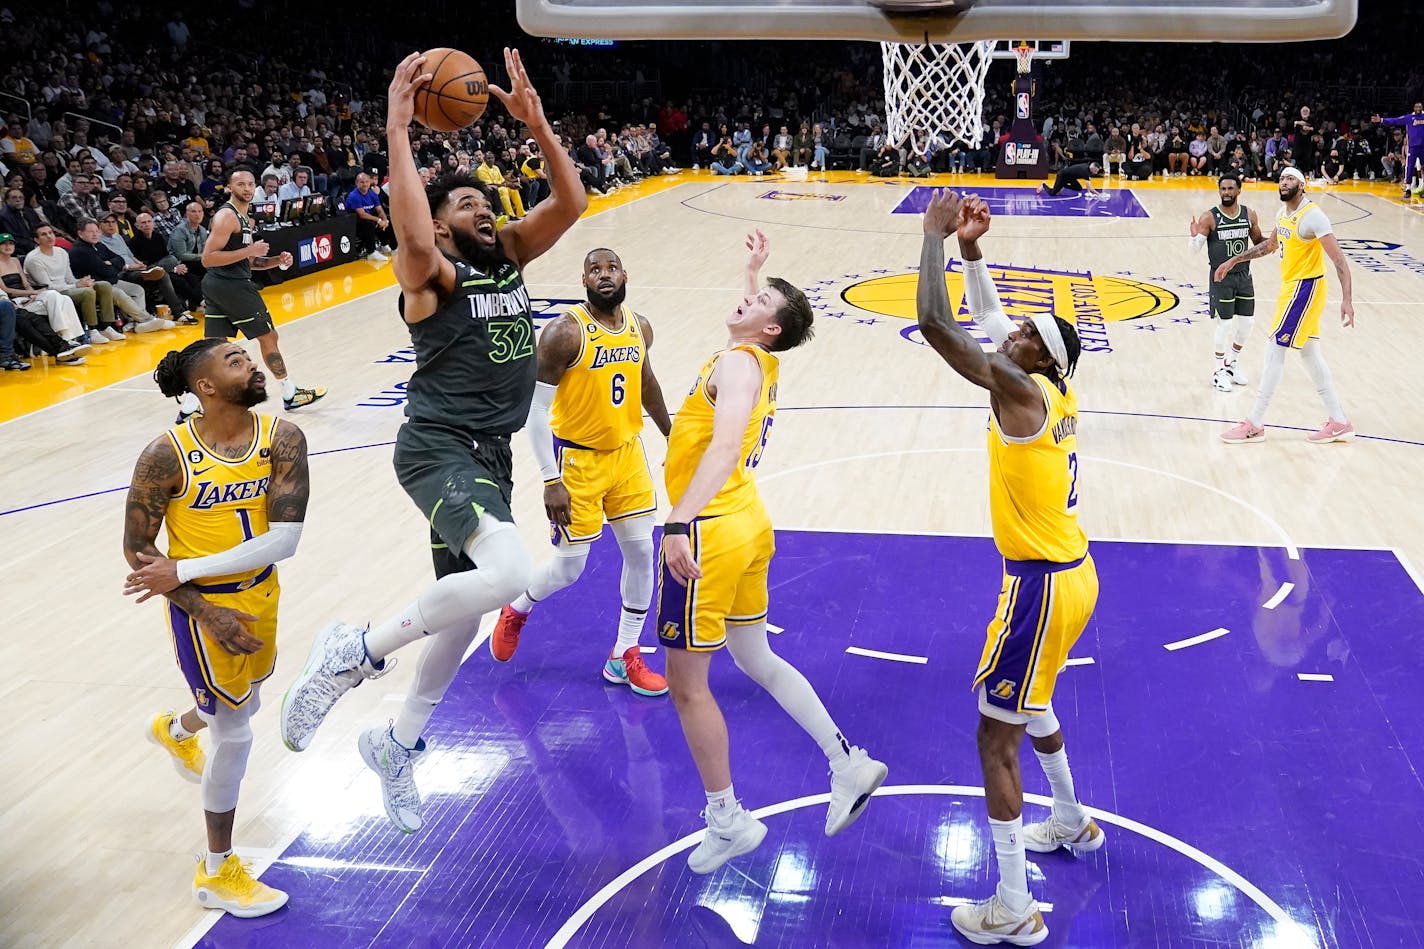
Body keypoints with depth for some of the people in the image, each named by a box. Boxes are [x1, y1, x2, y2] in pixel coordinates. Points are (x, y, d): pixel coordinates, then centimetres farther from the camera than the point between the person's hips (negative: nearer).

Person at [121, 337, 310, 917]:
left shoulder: (282, 440, -14)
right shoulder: (167, 456, -22)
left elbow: (284, 539, -20)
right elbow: (136, 549, -14)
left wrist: (183, 570, -23)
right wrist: (206, 611, -20)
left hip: (259, 592, 5)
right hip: (202, 606, -5)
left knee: (247, 700, 27)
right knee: (235, 733, 3)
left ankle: (176, 731, 65)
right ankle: (216, 874, 23)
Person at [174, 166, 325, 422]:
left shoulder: (244, 218, 18)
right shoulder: (227, 216, -13)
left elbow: (248, 262, 25)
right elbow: (207, 259, -20)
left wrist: (276, 261, 8)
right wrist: (250, 250, -22)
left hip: (218, 286, 10)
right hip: (231, 286, -10)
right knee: (268, 337, 3)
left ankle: (187, 405, 6)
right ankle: (291, 394, 16)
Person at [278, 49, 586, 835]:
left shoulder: (509, 254, 12)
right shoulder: (431, 273, -8)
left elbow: (570, 202, 0)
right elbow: (413, 239, -33)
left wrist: (535, 121, -10)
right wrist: (398, 131, -30)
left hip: (488, 454, 8)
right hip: (438, 449, -8)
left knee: (462, 614, 15)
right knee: (509, 573, -31)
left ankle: (399, 746, 36)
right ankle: (355, 652, -12)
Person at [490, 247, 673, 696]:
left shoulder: (639, 328, 0)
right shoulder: (565, 333, -20)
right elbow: (534, 408, -18)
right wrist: (550, 480, -22)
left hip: (627, 452, 6)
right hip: (578, 460, -6)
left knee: (641, 553, 5)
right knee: (568, 568, 2)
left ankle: (625, 658, 20)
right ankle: (515, 611, 36)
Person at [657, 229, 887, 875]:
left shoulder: (737, 363, -13)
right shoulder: (763, 362, 13)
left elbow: (726, 444, -32)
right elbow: (754, 315, 41)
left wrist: (679, 523, -41)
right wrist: (756, 268, 48)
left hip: (710, 532, -9)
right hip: (747, 524, 9)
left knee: (687, 684, 3)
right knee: (755, 658, 21)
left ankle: (728, 822, 15)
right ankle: (848, 765, 24)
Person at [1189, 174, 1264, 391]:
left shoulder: (1249, 214, 1)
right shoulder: (1209, 217, -12)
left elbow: (1258, 242, 13)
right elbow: (1195, 249, -14)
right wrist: (1195, 236, -34)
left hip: (1244, 275, 5)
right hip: (1221, 277, -5)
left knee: (1247, 322, 10)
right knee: (1225, 323, -3)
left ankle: (1231, 363, 30)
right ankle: (1219, 370, 13)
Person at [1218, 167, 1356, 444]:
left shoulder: (1312, 215, -19)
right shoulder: (1283, 213, 8)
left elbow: (1339, 259, -22)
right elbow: (1269, 245, 28)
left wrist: (1346, 299, -29)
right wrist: (1233, 260, 25)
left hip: (1305, 288, -9)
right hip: (1292, 287, 9)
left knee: (1275, 351, -6)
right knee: (1309, 353, 12)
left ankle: (1254, 425, 1)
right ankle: (1339, 422, 18)